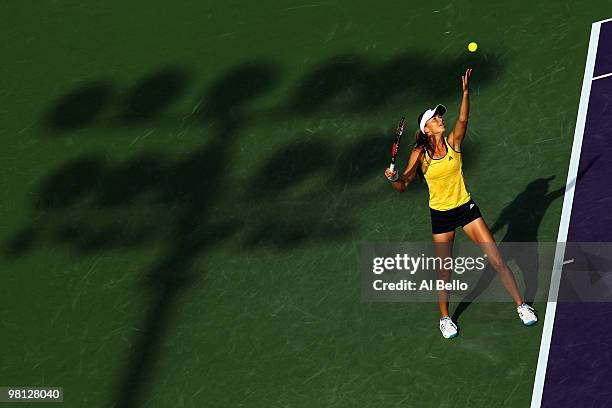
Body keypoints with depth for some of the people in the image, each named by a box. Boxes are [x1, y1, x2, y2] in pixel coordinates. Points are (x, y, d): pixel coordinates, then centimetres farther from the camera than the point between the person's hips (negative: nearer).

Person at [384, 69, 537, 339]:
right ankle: (445, 318, 31)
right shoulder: (420, 154, -10)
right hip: (440, 215, -1)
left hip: (465, 207, 1)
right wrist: (394, 178, -32)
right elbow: (403, 185, -9)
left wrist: (466, 92, -44)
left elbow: (462, 119, -28)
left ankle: (521, 305, 16)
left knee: (497, 260, 0)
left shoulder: (453, 142, -8)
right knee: (445, 272, 8)